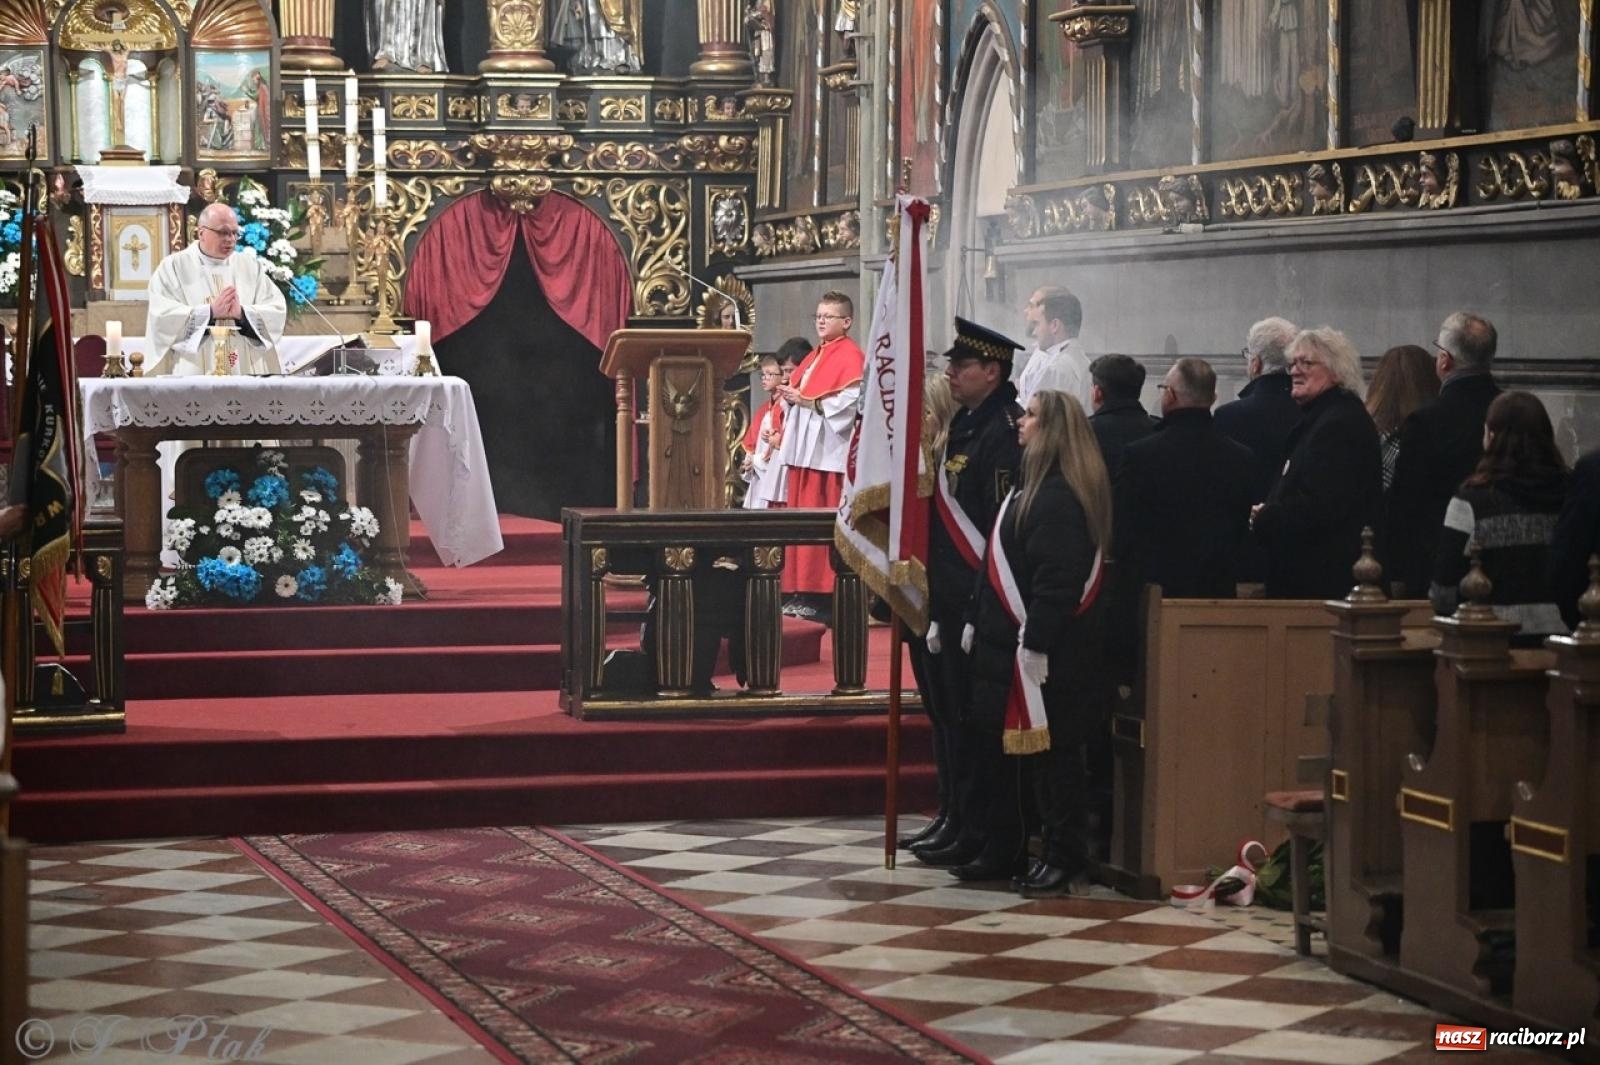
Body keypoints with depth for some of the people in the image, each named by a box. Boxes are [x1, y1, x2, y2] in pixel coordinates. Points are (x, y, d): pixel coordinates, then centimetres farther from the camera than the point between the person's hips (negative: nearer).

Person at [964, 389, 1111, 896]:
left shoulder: (1058, 496, -18)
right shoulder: (1036, 488, 14)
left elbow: (1057, 578, -24)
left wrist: (1036, 641, -26)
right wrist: (979, 624, 19)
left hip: (1047, 653, -11)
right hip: (1009, 643, 11)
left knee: (1050, 750, -3)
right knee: (1003, 747, 15)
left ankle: (1062, 856, 5)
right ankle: (1002, 850, 23)